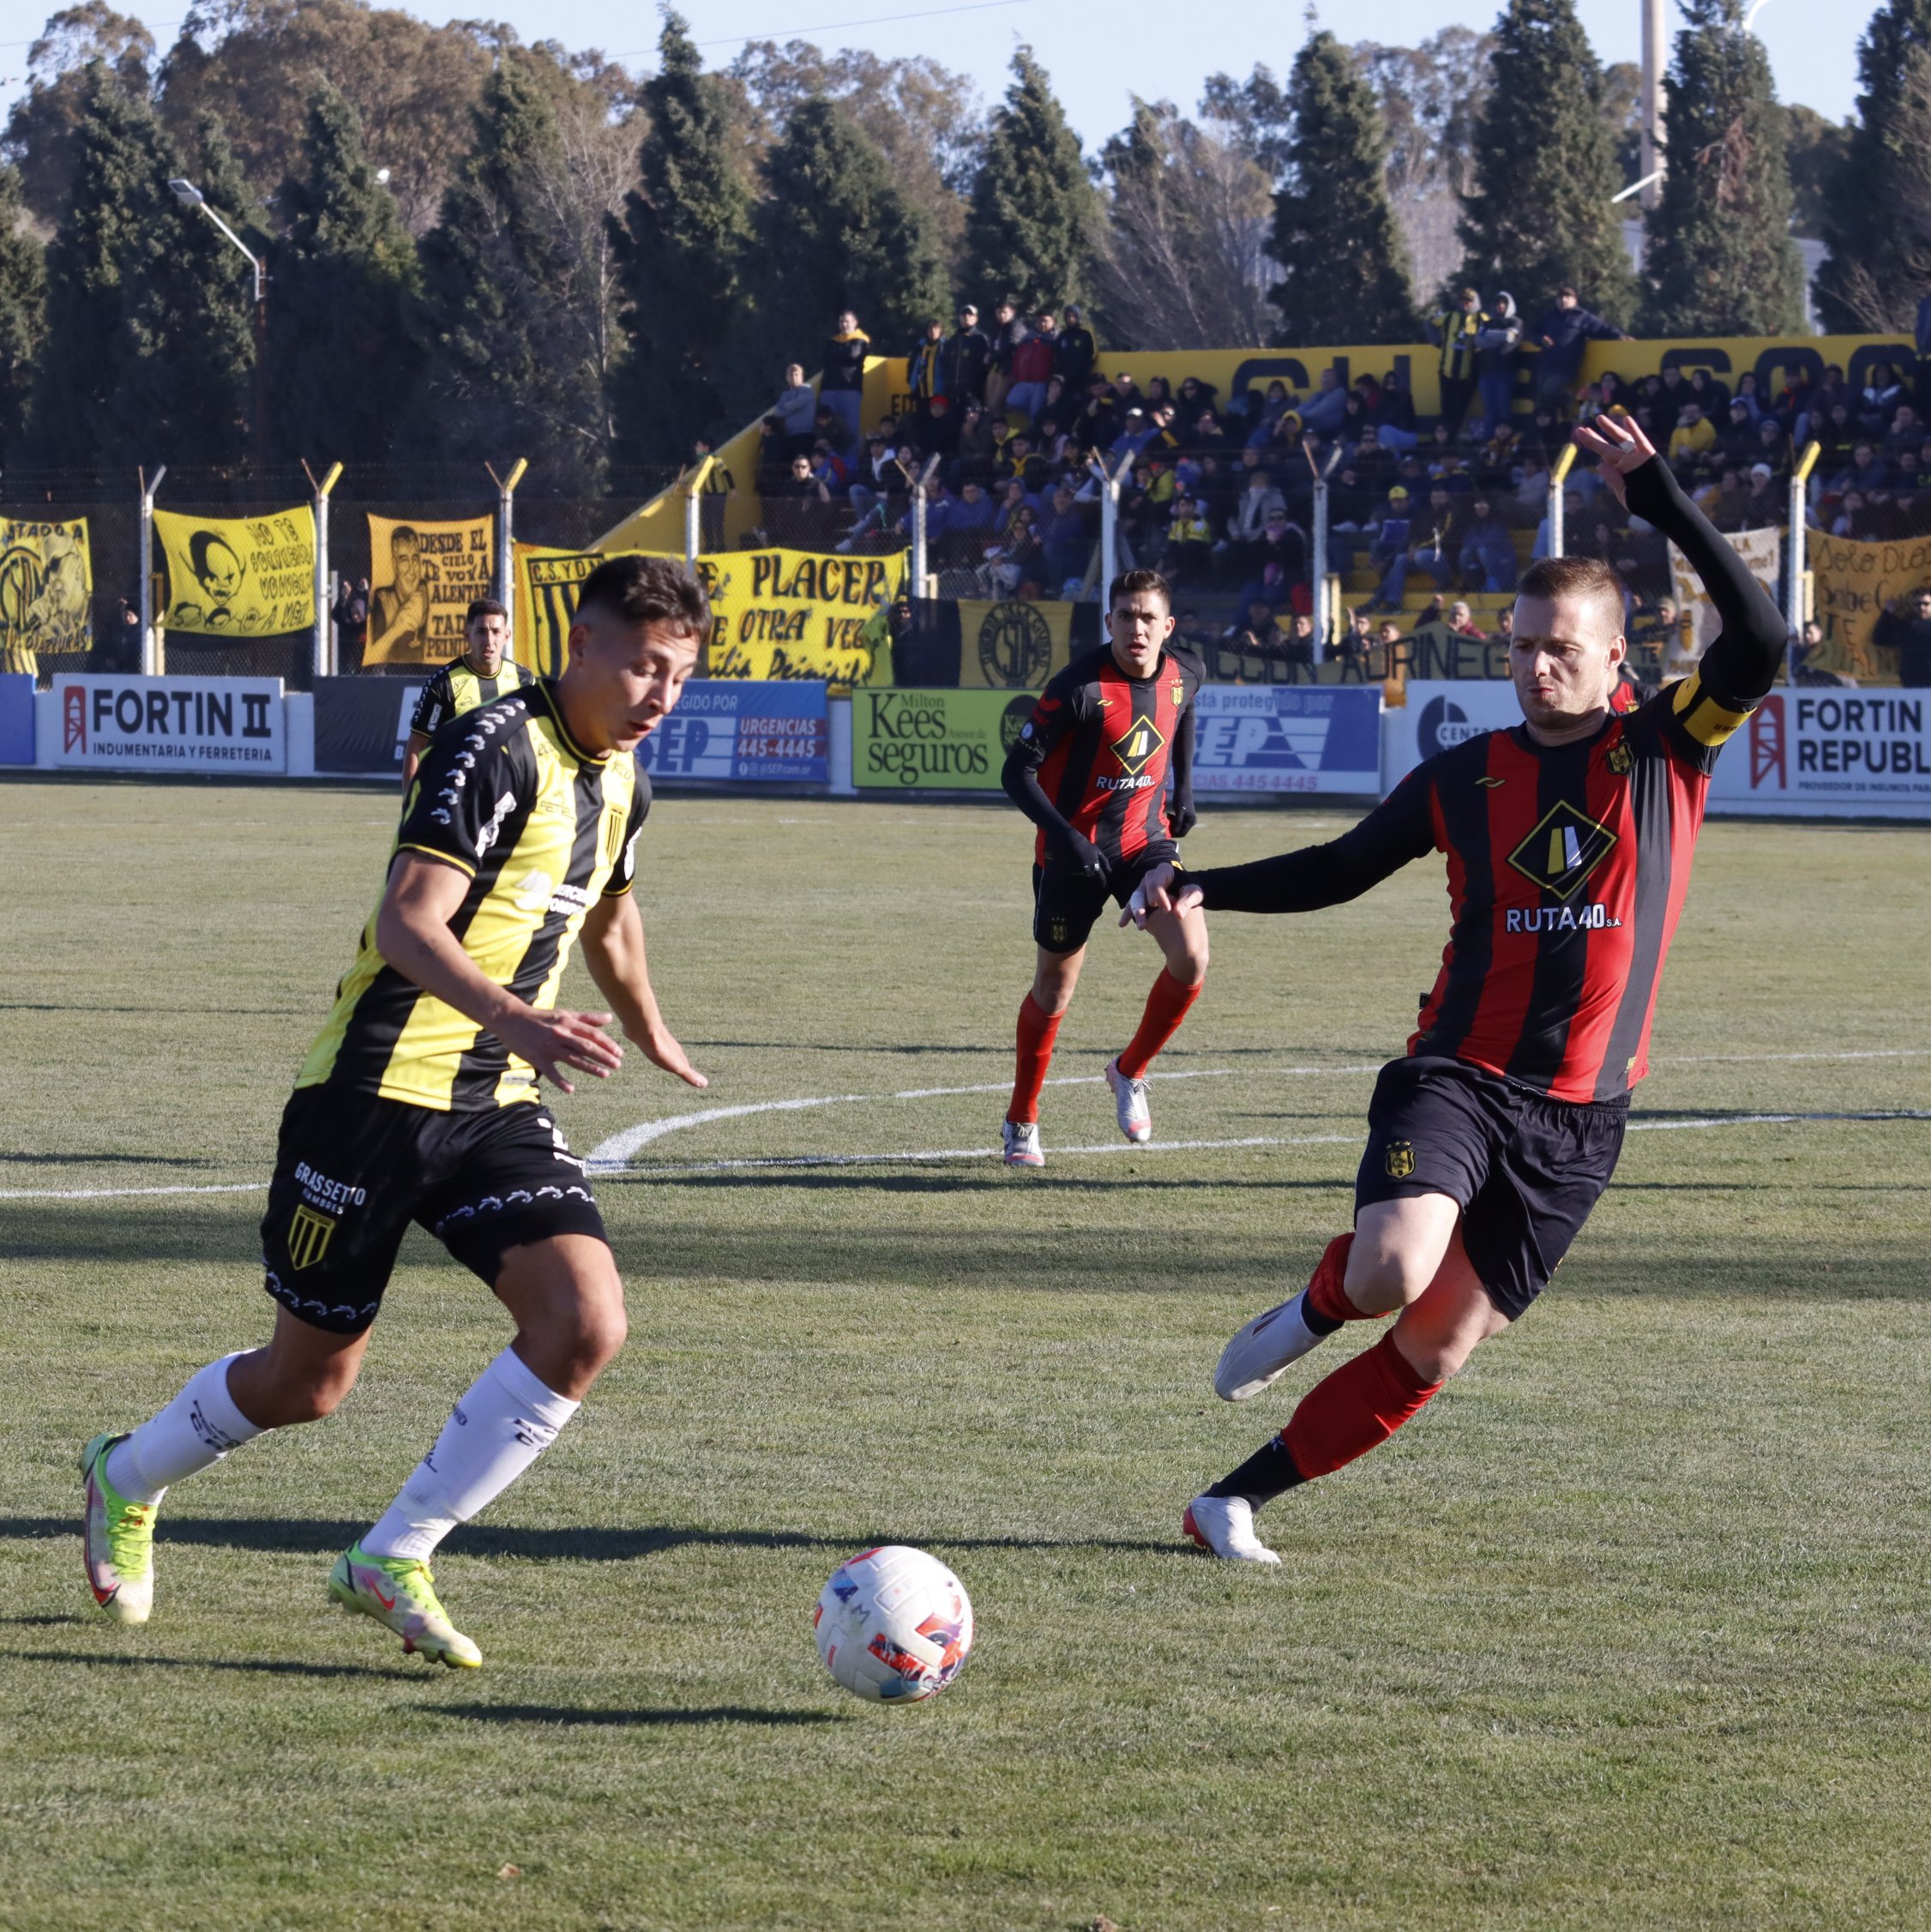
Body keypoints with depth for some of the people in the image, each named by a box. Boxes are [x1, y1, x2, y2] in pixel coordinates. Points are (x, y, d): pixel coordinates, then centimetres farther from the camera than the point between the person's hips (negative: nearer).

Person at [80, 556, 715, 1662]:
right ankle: (128, 1480, 35)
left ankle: (394, 1561, -5)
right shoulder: (498, 751, -17)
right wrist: (515, 1017, -43)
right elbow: (409, 924, -28)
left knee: (588, 1326, -16)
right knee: (309, 1381, 4)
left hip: (497, 1106, 7)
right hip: (380, 1089, -7)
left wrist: (653, 1040, 47)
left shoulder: (622, 784, 10)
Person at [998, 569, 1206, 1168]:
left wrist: (1184, 791, 18)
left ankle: (1129, 1071, 10)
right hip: (1074, 847, -4)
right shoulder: (1079, 686, -22)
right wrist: (1063, 837, -29)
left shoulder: (1185, 674, -6)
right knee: (1056, 983, 6)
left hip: (1145, 838, 4)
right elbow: (1017, 770, -19)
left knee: (1192, 958, -15)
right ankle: (1021, 1121, 25)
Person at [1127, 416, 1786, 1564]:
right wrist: (1203, 891, 4)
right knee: (1391, 1274, -28)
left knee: (1436, 1350, 0)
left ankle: (1238, 1500, 14)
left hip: (1582, 1116, 0)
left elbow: (1759, 642, -13)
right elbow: (1342, 870, 17)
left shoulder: (1667, 755, 2)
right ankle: (1321, 1304, 9)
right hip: (1459, 1075, 0)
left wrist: (1661, 500, -19)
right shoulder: (1466, 777, 6)